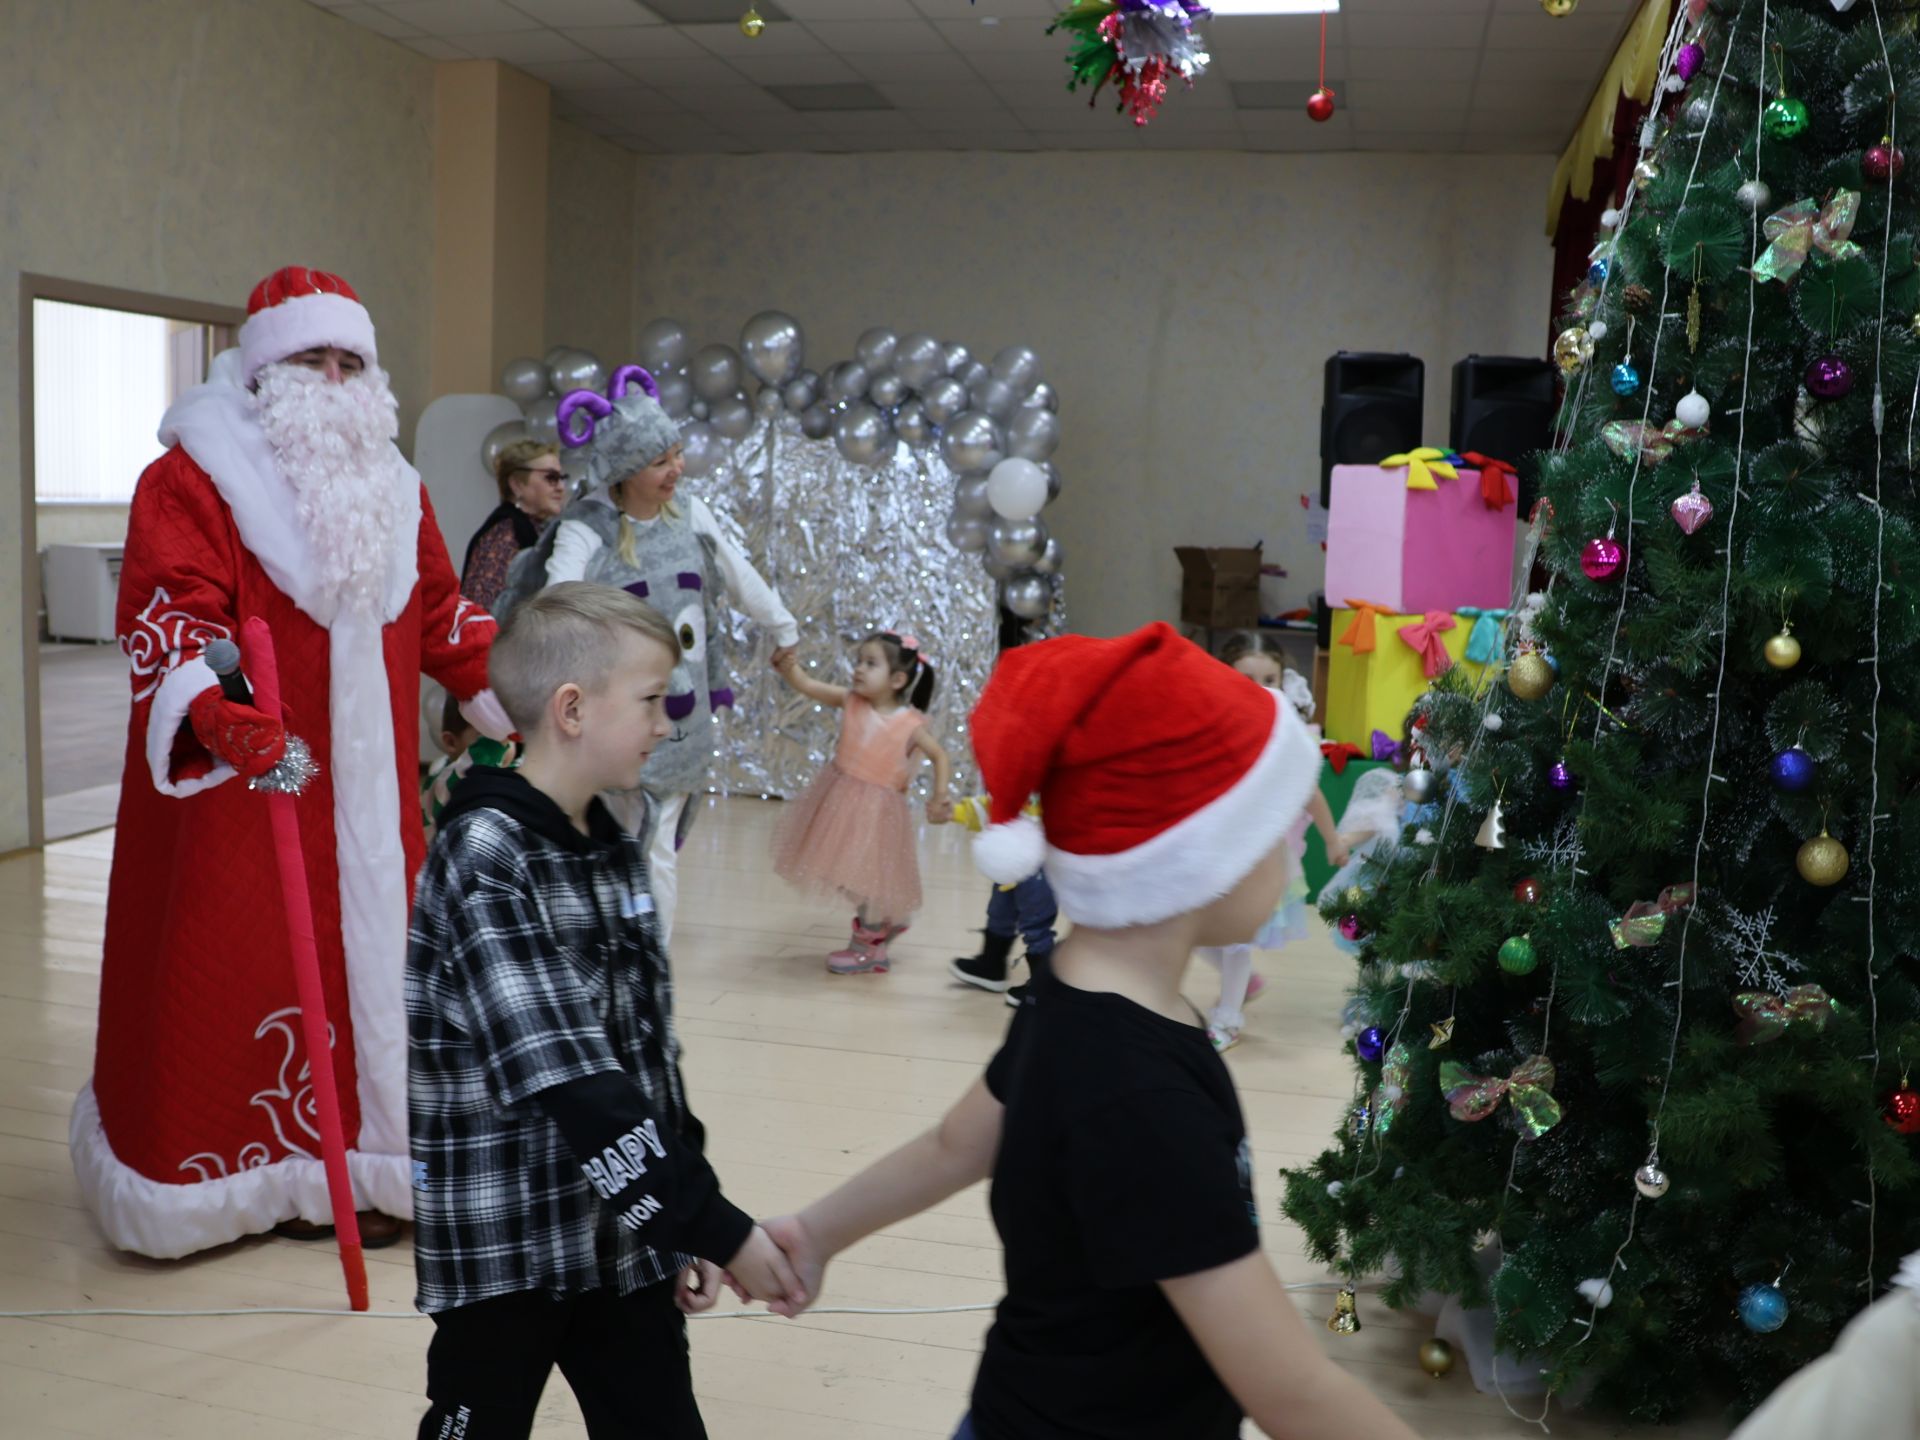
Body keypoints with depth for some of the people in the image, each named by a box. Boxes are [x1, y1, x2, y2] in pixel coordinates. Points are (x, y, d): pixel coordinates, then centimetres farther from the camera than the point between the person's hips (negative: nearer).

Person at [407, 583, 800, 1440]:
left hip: (628, 1239, 6)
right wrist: (720, 1229, -25)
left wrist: (686, 1225, 8)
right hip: (502, 1246, -6)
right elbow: (568, 1081, -25)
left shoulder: (617, 852, 5)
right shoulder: (483, 860, -18)